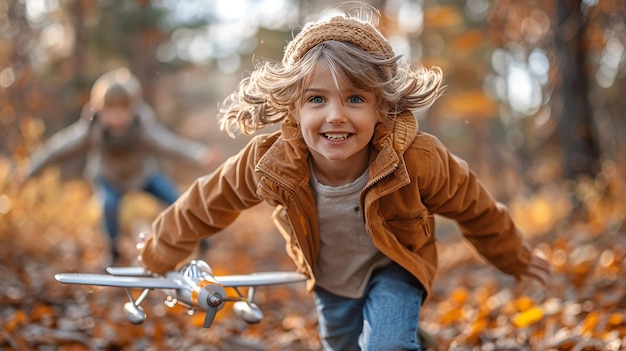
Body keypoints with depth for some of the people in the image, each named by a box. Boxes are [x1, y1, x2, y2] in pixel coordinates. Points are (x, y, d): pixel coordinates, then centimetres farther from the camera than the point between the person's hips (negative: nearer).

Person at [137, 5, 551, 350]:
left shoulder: (416, 160, -36)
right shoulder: (269, 162, -32)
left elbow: (475, 209, -16)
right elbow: (205, 205, -14)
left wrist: (516, 258, 1)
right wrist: (159, 253, 2)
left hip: (393, 269, -3)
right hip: (329, 280, 3)